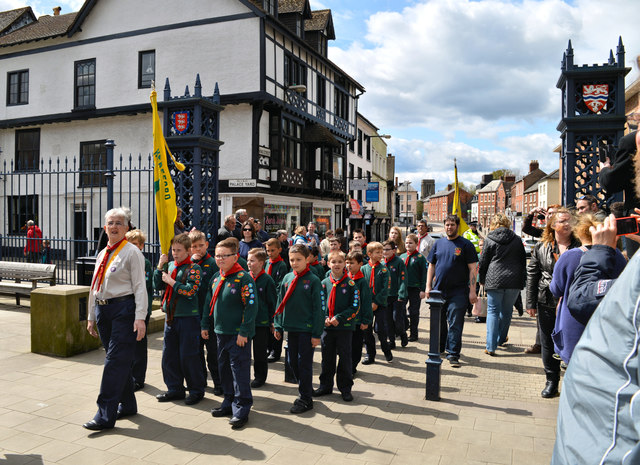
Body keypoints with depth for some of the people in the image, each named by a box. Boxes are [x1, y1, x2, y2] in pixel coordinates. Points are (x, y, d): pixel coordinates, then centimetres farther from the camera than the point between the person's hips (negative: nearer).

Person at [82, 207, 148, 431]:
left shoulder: (132, 252, -6)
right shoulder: (102, 254, 16)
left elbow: (140, 287, -11)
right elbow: (94, 287, 21)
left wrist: (140, 317, -18)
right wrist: (91, 316, 20)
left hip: (123, 309, -7)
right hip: (103, 310, 7)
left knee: (115, 361, -6)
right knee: (121, 360, 15)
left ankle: (105, 415, -2)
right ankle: (127, 405, 28)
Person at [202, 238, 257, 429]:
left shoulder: (243, 278, -14)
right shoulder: (216, 278, 10)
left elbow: (251, 306, -17)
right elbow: (209, 303, 20)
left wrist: (244, 332, -19)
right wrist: (205, 325, 17)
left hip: (238, 335, -8)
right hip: (220, 333, 8)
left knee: (239, 371, -2)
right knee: (224, 369, 17)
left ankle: (241, 409, 9)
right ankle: (229, 402, 32)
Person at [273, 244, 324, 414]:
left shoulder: (313, 280, -10)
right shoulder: (287, 278, 5)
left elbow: (319, 308, -10)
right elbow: (280, 303, 12)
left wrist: (317, 333, -12)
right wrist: (278, 326, 8)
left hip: (307, 329, -6)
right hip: (291, 328, 6)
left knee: (304, 363, 2)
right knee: (292, 362, 14)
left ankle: (306, 398, 15)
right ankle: (306, 389, 32)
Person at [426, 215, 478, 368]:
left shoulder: (466, 245, -1)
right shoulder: (438, 244, 11)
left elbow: (472, 269, -4)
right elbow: (431, 266, 15)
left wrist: (472, 291, -9)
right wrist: (428, 286, 8)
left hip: (458, 292, -4)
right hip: (438, 290, 4)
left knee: (455, 324, -3)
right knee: (439, 322, 14)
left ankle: (453, 354, 3)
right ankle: (438, 348, 31)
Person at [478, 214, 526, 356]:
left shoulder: (489, 240, 1)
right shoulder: (517, 239, 9)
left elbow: (483, 262, 3)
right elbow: (523, 260, 13)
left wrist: (482, 279, 15)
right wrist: (522, 280, 20)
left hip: (494, 280, -3)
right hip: (514, 281, 3)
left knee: (493, 311, 1)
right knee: (507, 311, 17)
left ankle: (491, 346, -4)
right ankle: (501, 338, 34)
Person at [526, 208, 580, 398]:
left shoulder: (579, 246, 1)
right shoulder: (541, 247, 4)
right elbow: (532, 275, 5)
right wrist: (531, 303, 2)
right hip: (547, 302, 2)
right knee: (548, 343, 10)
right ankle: (552, 381, 25)